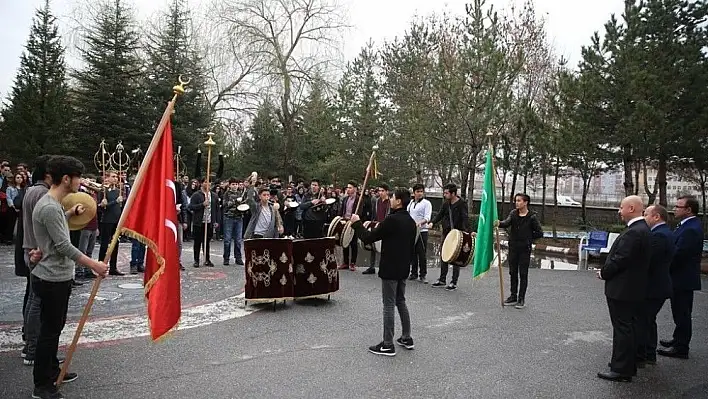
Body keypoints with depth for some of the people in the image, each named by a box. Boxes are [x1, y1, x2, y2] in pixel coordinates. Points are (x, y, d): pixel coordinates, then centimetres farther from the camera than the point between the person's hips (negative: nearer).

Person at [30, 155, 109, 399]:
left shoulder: (53, 204, 9)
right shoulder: (49, 208, -22)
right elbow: (63, 246, -24)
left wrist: (70, 213, 22)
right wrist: (94, 265, -20)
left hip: (59, 277, 10)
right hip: (52, 280, -10)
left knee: (55, 328, 20)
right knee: (49, 331, 0)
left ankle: (52, 371, 34)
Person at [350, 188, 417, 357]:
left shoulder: (391, 220, -20)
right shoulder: (410, 221, 8)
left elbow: (369, 238, -18)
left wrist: (357, 223, -5)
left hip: (390, 269, -8)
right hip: (403, 268, 9)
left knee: (389, 306, -2)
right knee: (401, 302, 19)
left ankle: (388, 345, 4)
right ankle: (407, 338, 25)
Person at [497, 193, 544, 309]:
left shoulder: (532, 217, -8)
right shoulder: (513, 213, 3)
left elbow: (539, 233, -5)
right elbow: (507, 222, -17)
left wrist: (528, 238, -2)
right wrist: (500, 223, -37)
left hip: (525, 249, -4)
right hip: (513, 247, 4)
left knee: (523, 274, 3)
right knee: (513, 272, 11)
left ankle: (521, 299, 11)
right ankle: (513, 296, 21)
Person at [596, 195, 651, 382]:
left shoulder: (634, 232, -22)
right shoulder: (642, 229, 10)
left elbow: (620, 259, -24)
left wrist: (603, 273, -9)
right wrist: (606, 270, 8)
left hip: (622, 289, -10)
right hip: (633, 289, 10)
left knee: (622, 328, -2)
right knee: (628, 328, 18)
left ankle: (621, 370, 6)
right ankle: (628, 365, 30)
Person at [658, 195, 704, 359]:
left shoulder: (691, 229, -23)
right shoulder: (689, 225, 9)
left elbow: (678, 255, -25)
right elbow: (676, 250, 13)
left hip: (683, 279, -10)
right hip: (681, 278, 10)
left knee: (682, 313, 1)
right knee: (680, 312, 20)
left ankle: (681, 348, 11)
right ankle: (678, 339, 34)